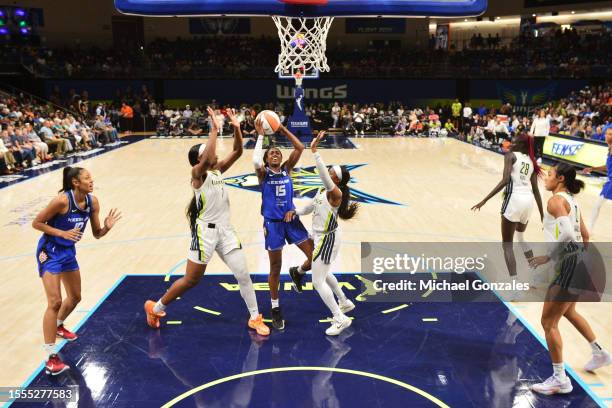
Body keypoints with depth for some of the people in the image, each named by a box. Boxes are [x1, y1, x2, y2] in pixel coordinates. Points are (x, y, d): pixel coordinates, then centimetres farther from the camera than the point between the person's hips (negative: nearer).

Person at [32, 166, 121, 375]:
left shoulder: (93, 201, -7)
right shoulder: (62, 200, -25)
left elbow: (97, 234, 0)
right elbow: (36, 223, -16)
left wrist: (107, 227, -21)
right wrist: (63, 233, -26)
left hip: (68, 252, 7)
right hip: (50, 252, -7)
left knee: (75, 297, 19)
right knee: (55, 302, -14)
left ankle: (58, 326, 50)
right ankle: (51, 357, -8)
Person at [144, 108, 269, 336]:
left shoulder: (218, 170, 8)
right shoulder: (197, 172, -11)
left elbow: (237, 151, 3)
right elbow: (207, 160, -34)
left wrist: (236, 127, -9)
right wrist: (214, 130, -30)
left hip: (225, 229, 6)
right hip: (205, 230, -6)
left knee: (243, 275, 4)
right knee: (191, 281, 6)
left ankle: (255, 318, 18)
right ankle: (155, 307, 28)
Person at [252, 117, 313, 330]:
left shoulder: (287, 169, 7)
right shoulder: (263, 174, -3)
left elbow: (300, 148, -3)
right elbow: (255, 162, -26)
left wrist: (283, 129, -5)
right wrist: (260, 135, -20)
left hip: (291, 219, 3)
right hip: (273, 223, -3)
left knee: (314, 257, -2)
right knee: (275, 268, 5)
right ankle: (275, 308, 22)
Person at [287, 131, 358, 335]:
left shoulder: (336, 193, -23)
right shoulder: (323, 190, 4)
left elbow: (323, 176, -42)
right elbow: (311, 207, 16)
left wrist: (314, 151, -47)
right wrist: (295, 211, -1)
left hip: (327, 239, -10)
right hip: (321, 237, 10)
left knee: (318, 281, -5)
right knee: (323, 273, 28)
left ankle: (340, 319, 4)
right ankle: (345, 302, 46)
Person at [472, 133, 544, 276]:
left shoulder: (511, 156, 1)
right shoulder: (531, 161, 19)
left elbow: (505, 181, -13)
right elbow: (536, 190, 15)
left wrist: (484, 200, -15)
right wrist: (542, 214, 18)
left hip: (514, 199, -7)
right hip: (528, 200, 7)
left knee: (507, 244, 2)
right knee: (521, 238, 32)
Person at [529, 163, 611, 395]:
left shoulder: (556, 200, -14)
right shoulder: (572, 201, 13)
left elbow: (567, 233, -29)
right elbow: (585, 236, 19)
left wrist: (548, 257, -22)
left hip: (569, 264, -10)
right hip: (579, 261, 10)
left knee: (549, 321, -1)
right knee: (569, 312, 31)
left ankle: (560, 380, 6)